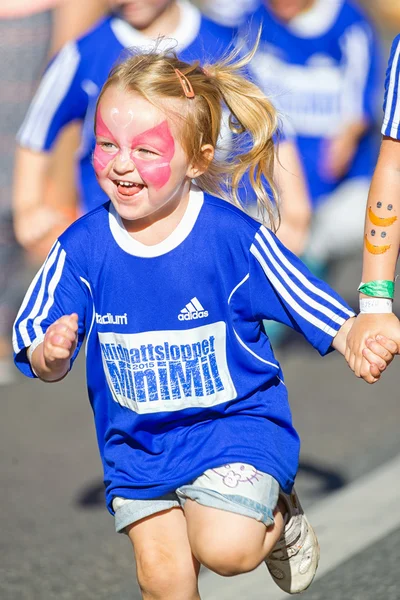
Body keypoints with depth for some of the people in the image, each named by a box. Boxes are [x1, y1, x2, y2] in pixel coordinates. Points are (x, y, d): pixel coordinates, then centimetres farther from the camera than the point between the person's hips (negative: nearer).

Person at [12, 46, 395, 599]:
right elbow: (39, 358, -8)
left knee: (225, 550, -20)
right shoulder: (82, 248, -11)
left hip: (235, 420, -3)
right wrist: (50, 354, -33)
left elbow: (316, 307, -12)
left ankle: (281, 519, 13)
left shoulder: (233, 237, -18)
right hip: (137, 439, 3)